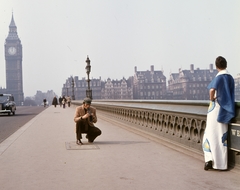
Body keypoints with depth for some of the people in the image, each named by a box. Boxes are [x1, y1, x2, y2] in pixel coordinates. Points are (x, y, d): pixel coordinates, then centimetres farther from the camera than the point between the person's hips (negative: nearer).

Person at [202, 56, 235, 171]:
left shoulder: (219, 77, -13)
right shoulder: (230, 77, 8)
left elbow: (212, 90, -31)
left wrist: (211, 98, -13)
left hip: (216, 108, -6)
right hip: (225, 109, 6)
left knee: (211, 134, 3)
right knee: (222, 135, 10)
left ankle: (209, 159, -8)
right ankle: (222, 164, 12)